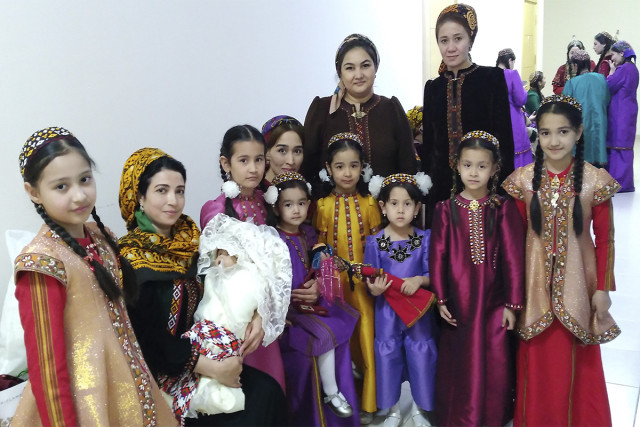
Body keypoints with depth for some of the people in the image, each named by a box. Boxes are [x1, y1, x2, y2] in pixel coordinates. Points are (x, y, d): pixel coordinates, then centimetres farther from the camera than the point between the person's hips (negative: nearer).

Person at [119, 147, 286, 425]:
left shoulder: (188, 239, 2)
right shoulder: (131, 260, -16)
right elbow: (147, 339, -20)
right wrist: (213, 369, -22)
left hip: (201, 352, 6)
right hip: (161, 373, -6)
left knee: (267, 391, -10)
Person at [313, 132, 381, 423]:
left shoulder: (369, 204, 1)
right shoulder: (323, 205, 1)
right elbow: (319, 246, 4)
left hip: (364, 281, 0)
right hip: (334, 282, 0)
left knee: (366, 339, 2)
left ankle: (368, 403, 18)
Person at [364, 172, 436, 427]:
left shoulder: (425, 238, -3)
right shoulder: (375, 241, -4)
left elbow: (432, 274, -4)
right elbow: (369, 279, -3)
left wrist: (419, 280, -24)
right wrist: (374, 289, -24)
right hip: (387, 309, 0)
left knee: (421, 355, 7)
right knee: (388, 355, 9)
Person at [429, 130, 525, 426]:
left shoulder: (504, 208, -2)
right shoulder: (446, 209, 0)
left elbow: (513, 258, -3)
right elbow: (437, 256, 0)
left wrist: (513, 303, -5)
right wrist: (440, 299, -3)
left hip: (493, 301, 0)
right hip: (458, 302, 1)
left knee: (495, 365, 5)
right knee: (458, 366, 10)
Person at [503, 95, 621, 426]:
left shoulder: (595, 180, -7)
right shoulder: (523, 179, -5)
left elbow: (605, 239, -1)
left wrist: (603, 288, -1)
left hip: (576, 280, -1)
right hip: (536, 281, 1)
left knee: (578, 361, 12)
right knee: (537, 360, 12)